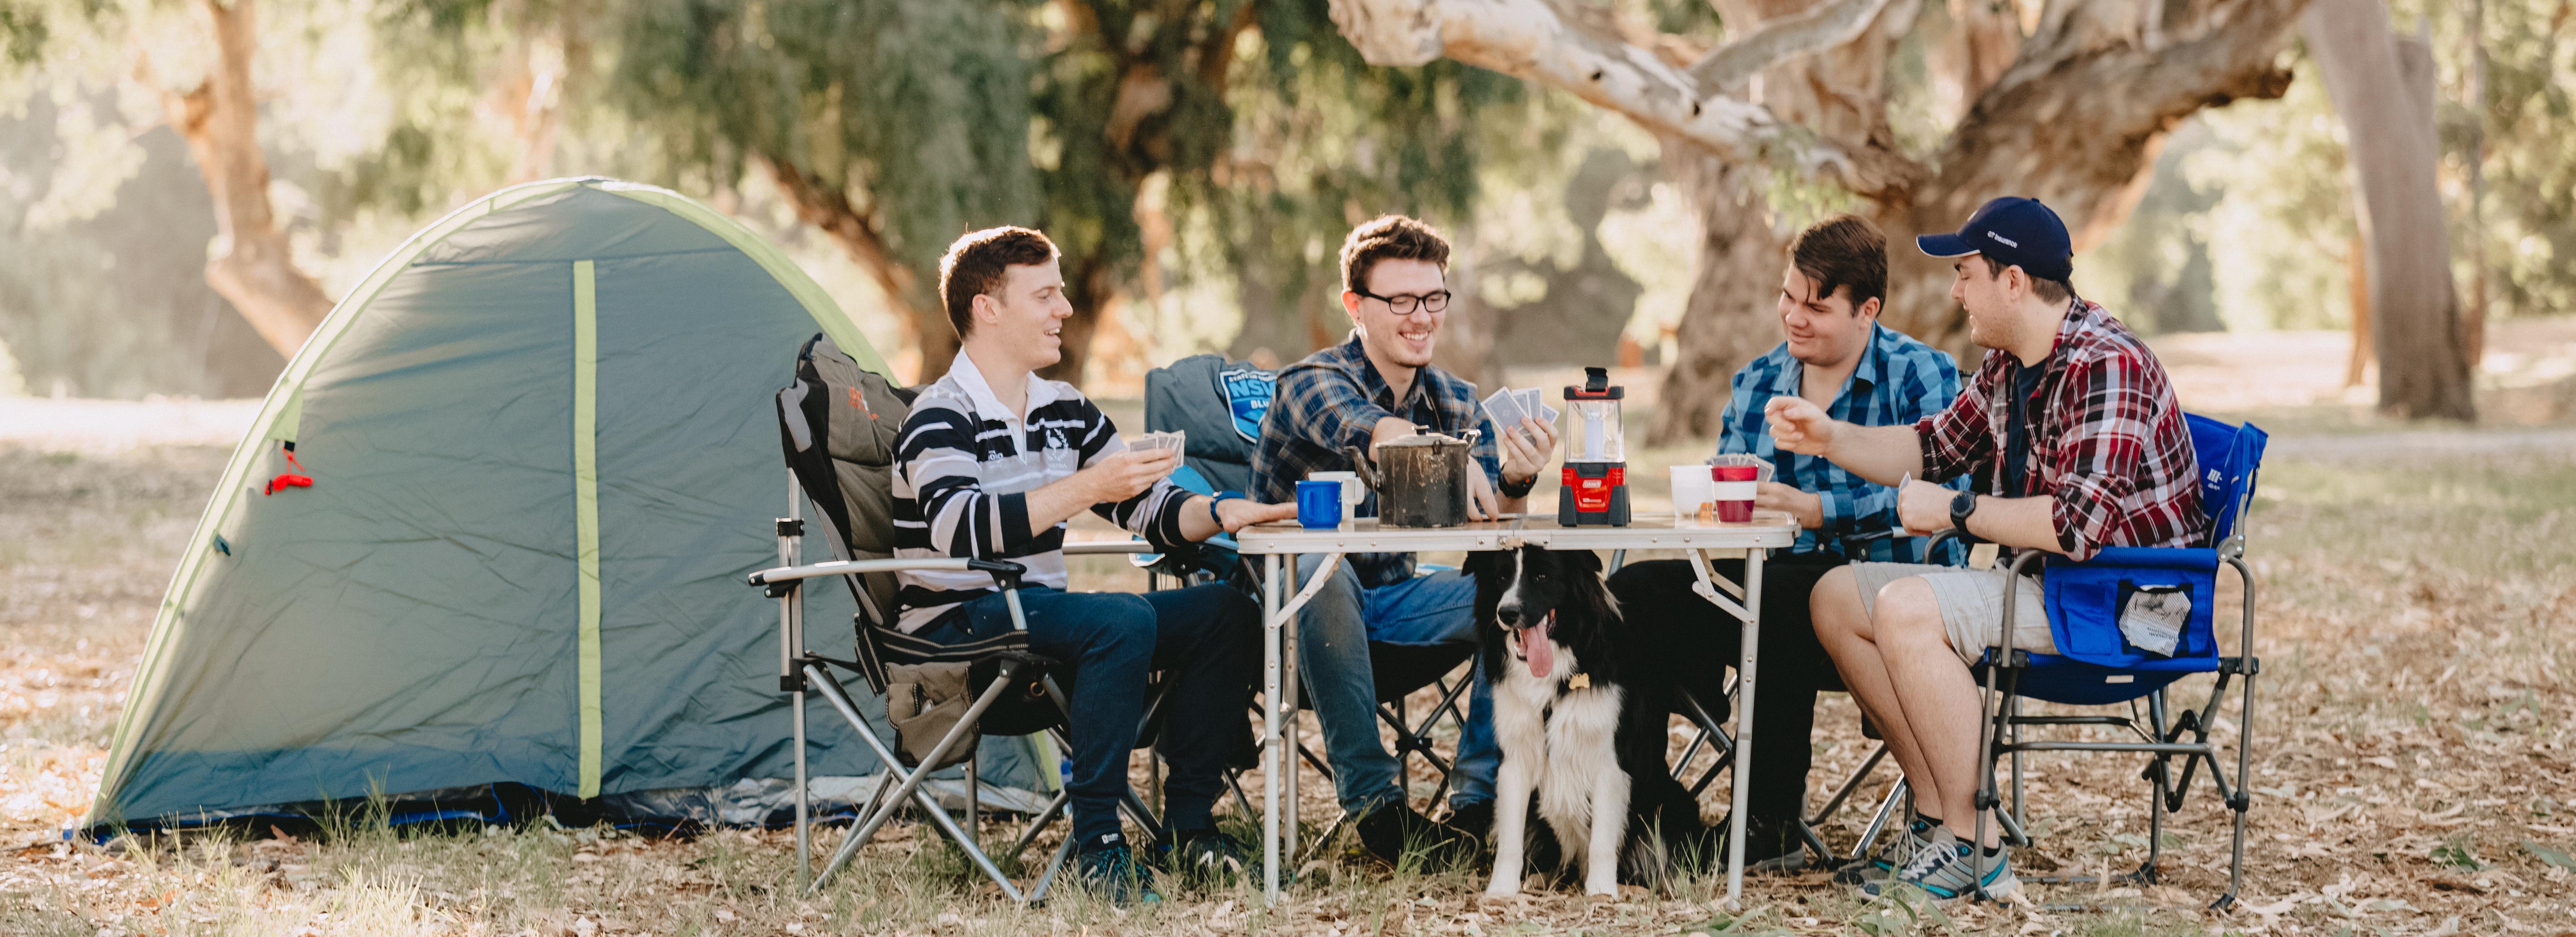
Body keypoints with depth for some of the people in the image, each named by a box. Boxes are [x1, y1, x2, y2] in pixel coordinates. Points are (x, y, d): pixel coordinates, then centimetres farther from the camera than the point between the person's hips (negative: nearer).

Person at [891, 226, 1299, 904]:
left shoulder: (1066, 411, 12)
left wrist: (1222, 514, -8)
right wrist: (1087, 488, -33)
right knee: (1122, 621, -33)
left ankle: (1187, 825, -1)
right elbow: (961, 529, -31)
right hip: (958, 627, -8)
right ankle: (1097, 841, -28)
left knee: (1225, 612, -4)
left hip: (1039, 612, 8)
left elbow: (1150, 509, 14)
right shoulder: (941, 420, -13)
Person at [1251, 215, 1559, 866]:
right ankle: (1374, 800, -32)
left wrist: (1516, 482, -29)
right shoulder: (1311, 383, -15)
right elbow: (1376, 433, -39)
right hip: (1304, 596, -5)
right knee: (1322, 564, -38)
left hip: (1393, 598, 5)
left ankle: (1477, 800, -13)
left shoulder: (1456, 404, 4)